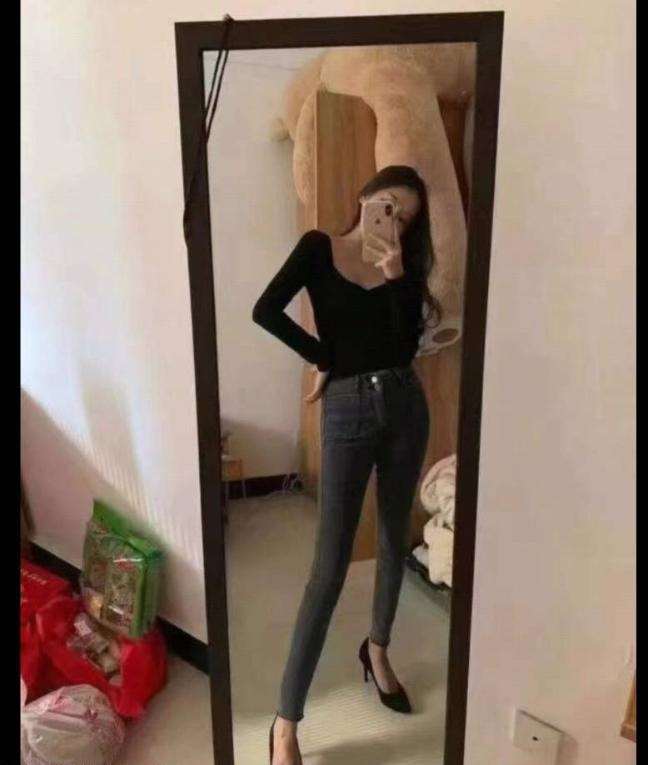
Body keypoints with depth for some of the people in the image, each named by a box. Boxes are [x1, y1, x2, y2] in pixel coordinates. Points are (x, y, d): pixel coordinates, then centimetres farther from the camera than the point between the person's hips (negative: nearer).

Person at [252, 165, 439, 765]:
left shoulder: (404, 265, 8)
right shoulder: (320, 248, 0)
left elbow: (406, 344, -6)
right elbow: (266, 311, -13)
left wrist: (396, 276, -15)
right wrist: (325, 357, -6)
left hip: (405, 405, 5)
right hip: (348, 410, -4)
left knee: (396, 540, 18)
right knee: (331, 566, -6)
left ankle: (378, 649, 44)